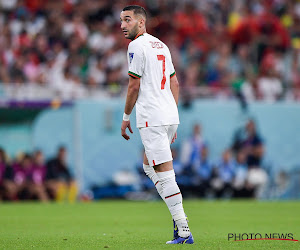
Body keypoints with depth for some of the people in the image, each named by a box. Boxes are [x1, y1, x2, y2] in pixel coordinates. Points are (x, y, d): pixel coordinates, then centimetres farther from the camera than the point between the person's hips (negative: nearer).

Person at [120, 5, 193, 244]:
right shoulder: (161, 45, 18)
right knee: (149, 165, 22)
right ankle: (179, 215, 13)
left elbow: (135, 85, -10)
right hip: (170, 116, 9)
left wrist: (126, 117, -1)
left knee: (164, 173, -8)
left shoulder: (137, 46, -8)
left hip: (151, 118, -9)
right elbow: (174, 83, 20)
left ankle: (184, 231, -11)